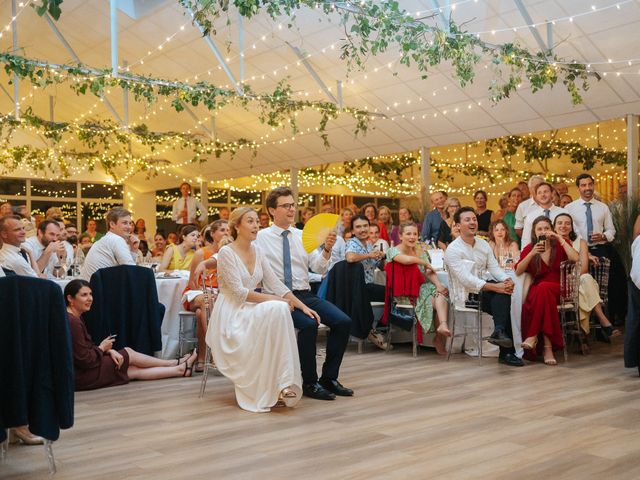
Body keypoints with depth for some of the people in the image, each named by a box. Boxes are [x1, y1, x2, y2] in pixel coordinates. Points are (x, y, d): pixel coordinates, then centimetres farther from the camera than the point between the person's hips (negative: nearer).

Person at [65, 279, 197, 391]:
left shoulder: (74, 318, 9)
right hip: (80, 377, -9)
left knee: (134, 371, 11)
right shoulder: (72, 322, -24)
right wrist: (102, 348, -7)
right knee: (129, 354, 2)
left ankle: (180, 370, 21)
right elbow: (84, 360, -24)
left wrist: (108, 350, -3)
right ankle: (175, 365, 19)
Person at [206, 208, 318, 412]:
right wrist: (274, 300, -20)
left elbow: (275, 284, 6)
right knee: (276, 309, -30)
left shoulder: (257, 252, 11)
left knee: (280, 309, -26)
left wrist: (302, 305, -5)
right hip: (231, 315, -6)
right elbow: (239, 292, -18)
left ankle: (281, 385, -23)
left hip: (252, 311, 6)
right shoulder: (226, 253, -9)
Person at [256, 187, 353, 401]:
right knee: (308, 325, -32)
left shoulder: (302, 236, 14)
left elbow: (319, 268, 6)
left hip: (305, 295, 5)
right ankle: (310, 383, -13)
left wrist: (327, 249, -10)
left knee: (343, 322, -15)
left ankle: (329, 378, 0)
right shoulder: (261, 238, 1)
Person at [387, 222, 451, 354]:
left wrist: (438, 283, -14)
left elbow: (429, 273, 7)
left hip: (422, 288, 6)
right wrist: (424, 262, -9)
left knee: (441, 294, -26)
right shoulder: (393, 251, -4)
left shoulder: (422, 253, 18)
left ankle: (443, 325, -36)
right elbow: (406, 259, -27)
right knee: (436, 300, -26)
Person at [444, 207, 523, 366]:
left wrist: (507, 280, -18)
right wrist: (495, 287, -29)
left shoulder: (484, 244, 13)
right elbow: (466, 280, -21)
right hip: (466, 294, -6)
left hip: (485, 290, 6)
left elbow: (494, 267, 6)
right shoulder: (453, 249, -10)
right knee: (502, 295, -26)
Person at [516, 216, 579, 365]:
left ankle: (533, 336, -32)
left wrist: (560, 239, -13)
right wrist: (532, 253, -17)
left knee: (543, 288, -35)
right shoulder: (529, 248, 9)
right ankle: (548, 346, -34)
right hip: (537, 291, 2)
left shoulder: (560, 245, 8)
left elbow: (575, 258, -14)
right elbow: (518, 271, -5)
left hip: (558, 290, -1)